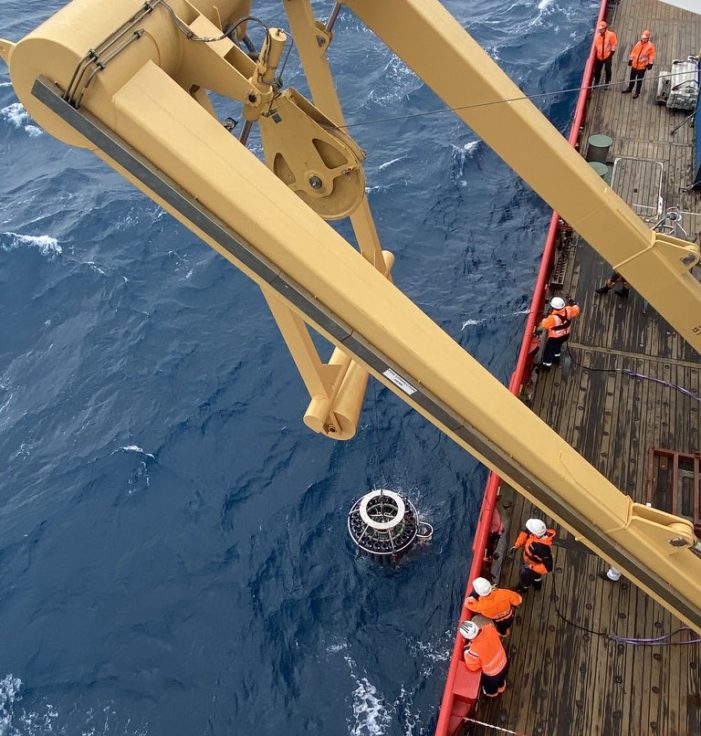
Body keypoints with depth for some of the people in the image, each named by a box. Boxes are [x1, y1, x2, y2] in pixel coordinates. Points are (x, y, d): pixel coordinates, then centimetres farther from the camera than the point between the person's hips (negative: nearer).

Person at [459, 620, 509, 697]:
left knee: (490, 687, 35)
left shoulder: (474, 650, -42)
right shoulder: (489, 628, -31)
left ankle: (492, 693, 65)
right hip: (504, 664, 4)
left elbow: (473, 667, -20)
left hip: (492, 675, -4)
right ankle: (501, 687, 69)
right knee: (501, 680, 40)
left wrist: (466, 650, -14)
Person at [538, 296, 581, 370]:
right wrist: (573, 304, 15)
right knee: (558, 345, 36)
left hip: (555, 337, -6)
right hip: (566, 334, 6)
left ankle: (546, 365, 34)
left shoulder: (553, 318, -41)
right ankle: (556, 356, 60)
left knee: (549, 350, 17)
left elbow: (544, 325, -26)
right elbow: (576, 310, -1)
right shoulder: (568, 310, -22)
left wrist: (546, 318, -13)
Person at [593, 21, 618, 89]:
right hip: (599, 56, 4)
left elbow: (614, 45, -8)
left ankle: (606, 84, 20)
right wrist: (595, 55, 9)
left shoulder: (611, 35, -13)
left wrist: (611, 54, -10)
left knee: (607, 70, 5)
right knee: (597, 70, 12)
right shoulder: (597, 35, 0)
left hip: (607, 56, -4)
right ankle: (596, 83, 30)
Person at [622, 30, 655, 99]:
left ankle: (637, 92, 19)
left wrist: (650, 63, -14)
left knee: (639, 80, 6)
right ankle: (629, 88, 42)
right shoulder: (638, 43, -1)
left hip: (642, 66, -5)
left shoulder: (650, 46, -14)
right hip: (634, 64, 5)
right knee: (632, 78, 21)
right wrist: (631, 59, 13)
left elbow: (651, 56, -10)